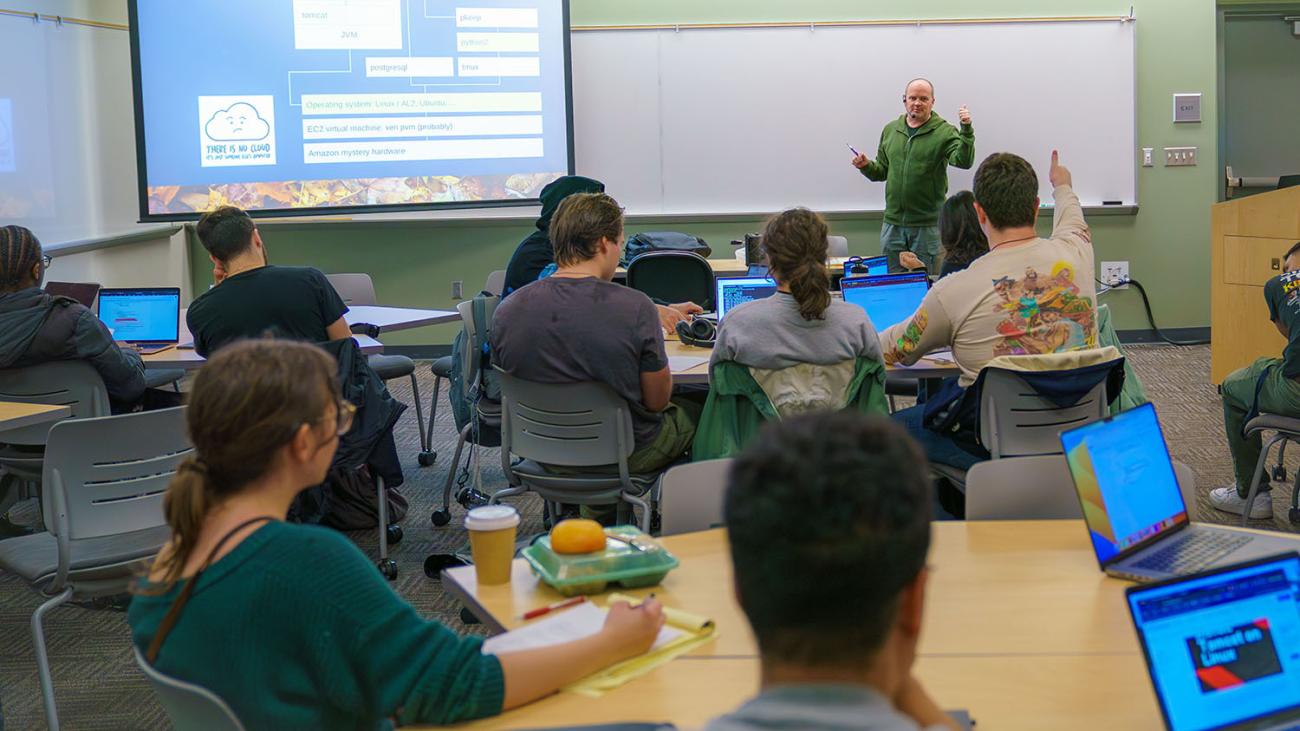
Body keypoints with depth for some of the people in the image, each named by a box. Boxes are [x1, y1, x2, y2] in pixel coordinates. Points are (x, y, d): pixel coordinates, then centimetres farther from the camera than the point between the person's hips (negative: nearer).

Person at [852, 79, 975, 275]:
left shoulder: (944, 132, -3)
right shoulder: (890, 130, 11)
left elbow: (963, 161, -18)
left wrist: (966, 131, -30)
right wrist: (866, 166, -3)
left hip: (928, 224, -4)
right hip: (893, 223, 4)